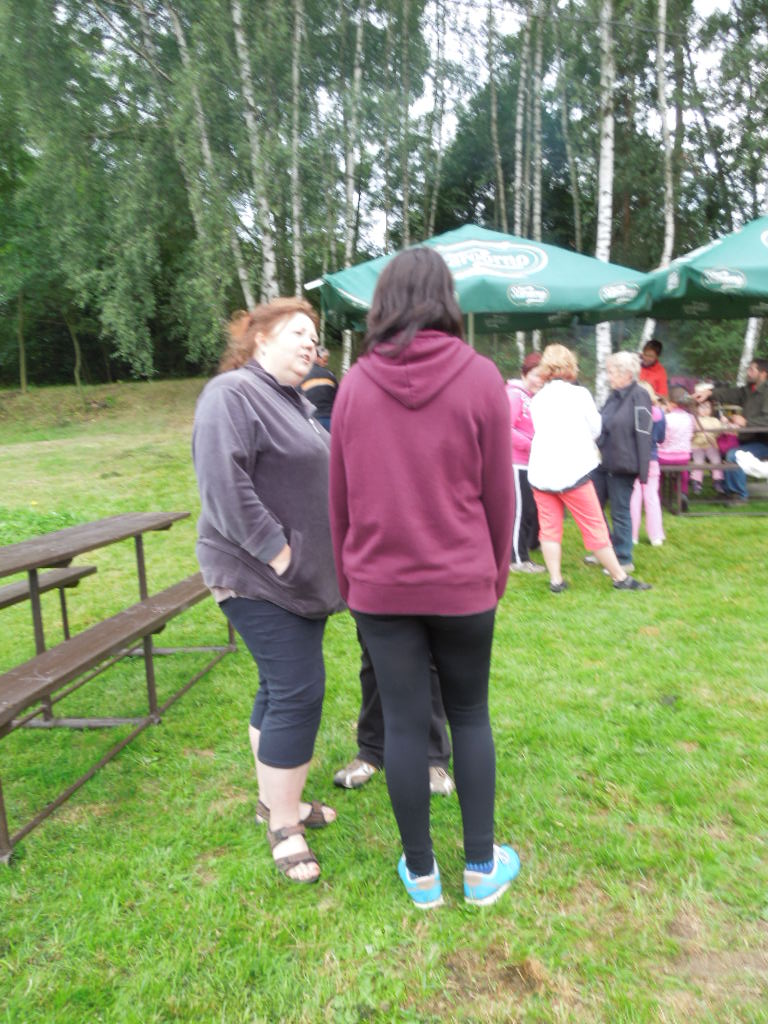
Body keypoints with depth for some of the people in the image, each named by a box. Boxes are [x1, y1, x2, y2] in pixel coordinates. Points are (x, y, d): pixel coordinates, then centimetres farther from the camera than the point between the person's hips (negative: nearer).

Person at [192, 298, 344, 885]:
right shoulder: (233, 394, -13)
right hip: (260, 578, -9)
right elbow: (224, 484, -24)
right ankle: (283, 825, 10)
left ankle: (276, 797, 32)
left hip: (305, 578, 9)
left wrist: (323, 561, 15)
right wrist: (275, 552, -21)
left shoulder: (294, 403, 17)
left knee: (282, 689, 16)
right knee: (299, 692, -7)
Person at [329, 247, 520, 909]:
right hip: (461, 582, -1)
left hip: (380, 586, 1)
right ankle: (482, 866, 29)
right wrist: (497, 575, 11)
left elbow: (340, 496, 3)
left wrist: (348, 580, 15)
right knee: (470, 716, 16)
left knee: (404, 722, 10)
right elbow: (498, 493, -2)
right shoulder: (481, 378, -7)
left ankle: (421, 873, 26)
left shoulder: (355, 384, -1)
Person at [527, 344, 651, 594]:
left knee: (549, 528, 10)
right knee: (595, 527, 4)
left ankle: (555, 580, 9)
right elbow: (596, 429, 7)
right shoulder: (579, 394, -4)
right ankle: (620, 577, 14)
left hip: (540, 472, 3)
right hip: (572, 470, -3)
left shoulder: (536, 399, 4)